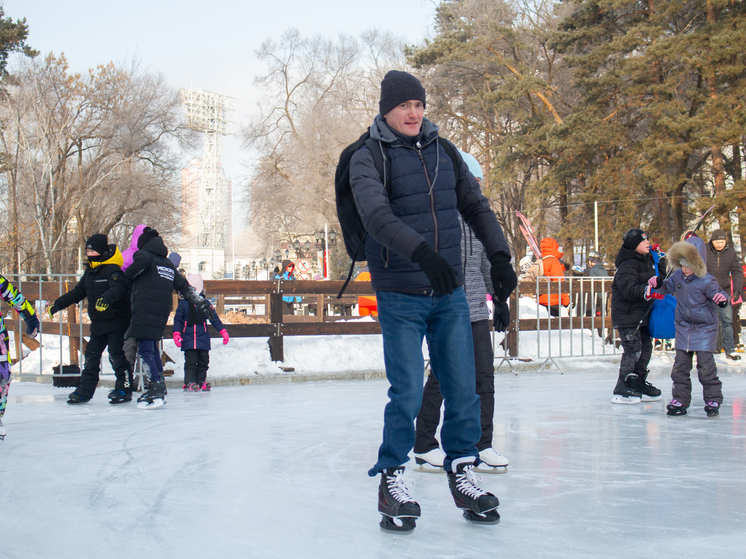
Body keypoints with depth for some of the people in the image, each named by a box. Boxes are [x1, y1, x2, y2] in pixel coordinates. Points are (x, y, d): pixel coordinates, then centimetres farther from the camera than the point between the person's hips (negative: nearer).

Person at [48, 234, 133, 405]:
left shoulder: (112, 270, -13)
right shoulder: (90, 271, 13)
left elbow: (117, 288, -31)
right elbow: (78, 292, 21)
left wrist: (106, 299, -51)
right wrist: (58, 304, 18)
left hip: (117, 322, -8)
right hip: (98, 323, 9)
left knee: (116, 355, -9)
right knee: (91, 354, 10)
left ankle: (124, 389, 1)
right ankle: (85, 390, 17)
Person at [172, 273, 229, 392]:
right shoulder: (183, 304, 4)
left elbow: (214, 319, 10)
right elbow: (177, 320, 5)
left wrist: (223, 331, 5)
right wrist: (176, 334, -7)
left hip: (203, 338, 2)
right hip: (188, 339, -2)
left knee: (203, 361, 5)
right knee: (190, 361, -8)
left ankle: (201, 381, 14)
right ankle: (189, 382, -6)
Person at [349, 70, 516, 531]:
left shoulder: (444, 151, 10)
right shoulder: (369, 159, -6)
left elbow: (476, 206, 14)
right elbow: (376, 215, -23)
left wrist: (500, 256, 1)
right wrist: (421, 251, -38)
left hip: (450, 293, 5)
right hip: (400, 297, -4)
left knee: (463, 389, 5)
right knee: (408, 393, -6)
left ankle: (463, 473, 21)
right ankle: (392, 479, 12)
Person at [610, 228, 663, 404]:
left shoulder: (648, 260, 10)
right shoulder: (627, 265, -19)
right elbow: (629, 290, -30)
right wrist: (648, 291, -40)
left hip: (642, 314, 9)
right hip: (626, 315, -9)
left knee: (646, 347, 13)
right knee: (633, 350, -11)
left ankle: (639, 384, 26)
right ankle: (621, 391, -4)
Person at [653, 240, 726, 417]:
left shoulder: (706, 281, -17)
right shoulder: (677, 276, -1)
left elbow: (719, 294, -10)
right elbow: (668, 287, 16)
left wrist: (722, 299, -34)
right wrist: (658, 283, -5)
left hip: (705, 328, -5)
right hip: (684, 327, 5)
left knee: (706, 364, -7)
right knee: (680, 365, 5)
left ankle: (713, 400, 5)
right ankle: (680, 400, 13)